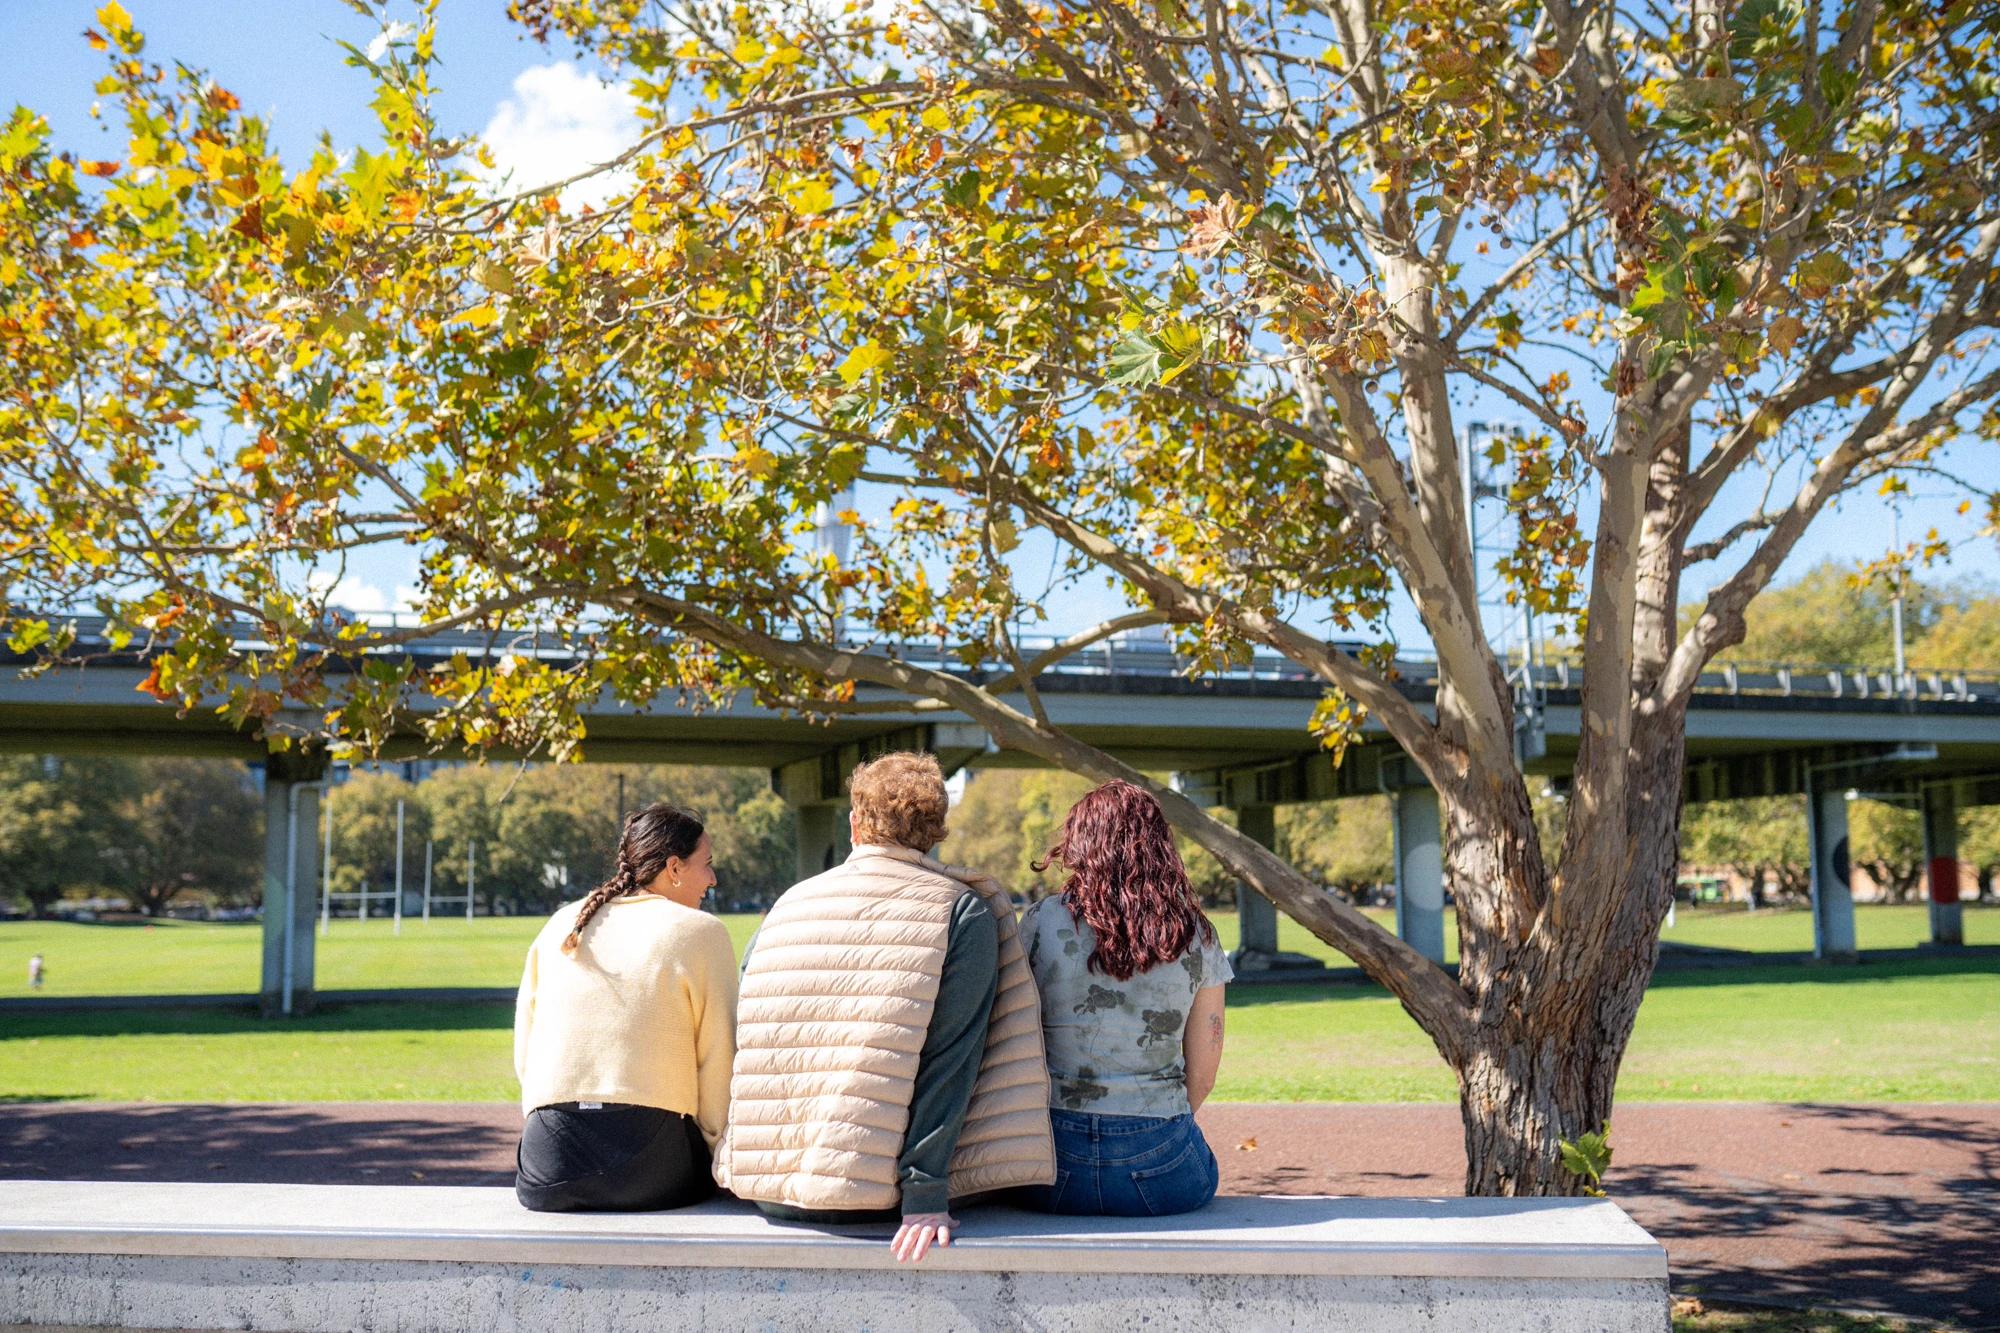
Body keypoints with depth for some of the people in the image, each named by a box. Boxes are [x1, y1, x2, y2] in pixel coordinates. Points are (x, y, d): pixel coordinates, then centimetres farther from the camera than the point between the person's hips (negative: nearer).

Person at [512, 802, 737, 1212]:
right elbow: (719, 1068, -1)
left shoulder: (561, 926, 14)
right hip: (649, 1162, -4)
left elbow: (523, 1056, 16)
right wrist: (718, 1161, 12)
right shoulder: (700, 932, 1)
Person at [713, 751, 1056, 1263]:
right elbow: (952, 1061, -12)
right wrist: (925, 1195, -13)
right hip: (872, 1196, -4)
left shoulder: (787, 904, 8)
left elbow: (740, 1045, 12)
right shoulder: (963, 911, -3)